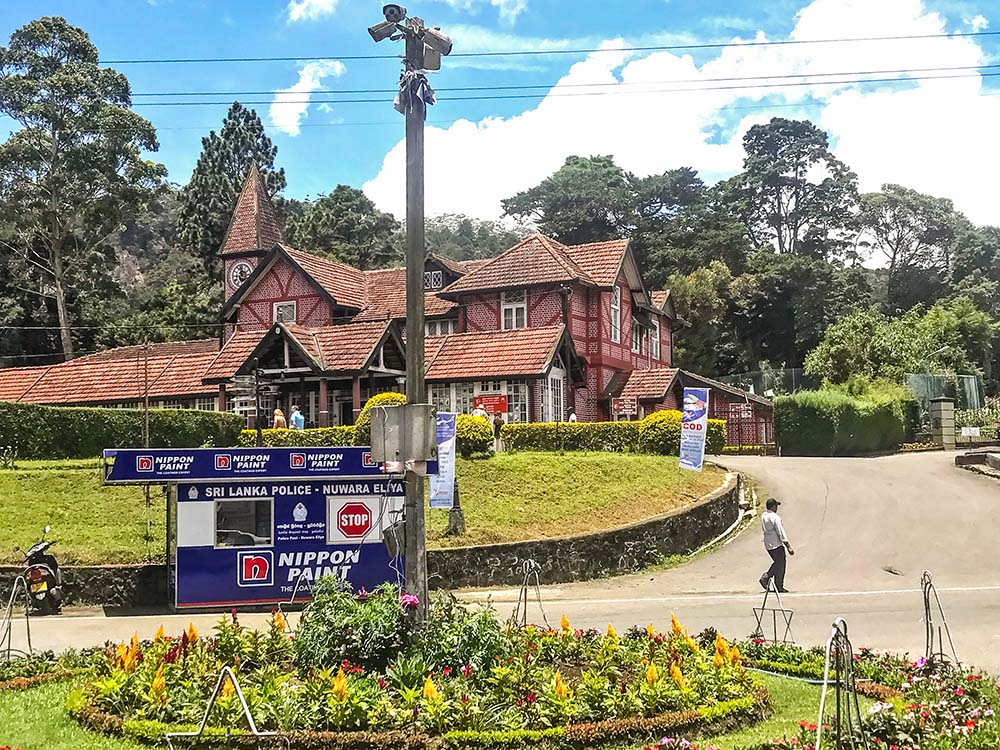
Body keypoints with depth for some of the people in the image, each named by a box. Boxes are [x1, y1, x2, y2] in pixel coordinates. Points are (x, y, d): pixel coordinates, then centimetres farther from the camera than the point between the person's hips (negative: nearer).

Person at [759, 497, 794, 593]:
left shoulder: (763, 516, 4)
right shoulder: (775, 517, -20)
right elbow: (781, 533, -20)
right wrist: (788, 546, -15)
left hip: (767, 544, 8)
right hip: (776, 545, -8)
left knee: (777, 563, 22)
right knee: (780, 565, 5)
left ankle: (766, 577, 10)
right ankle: (779, 587, 11)